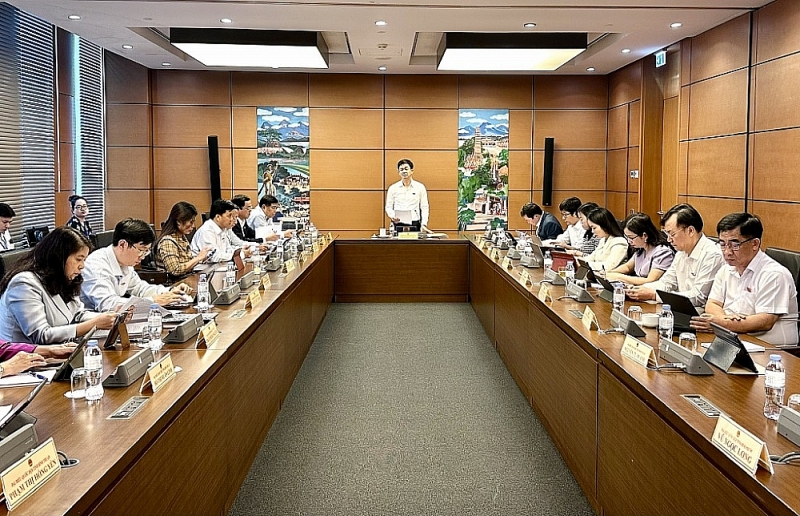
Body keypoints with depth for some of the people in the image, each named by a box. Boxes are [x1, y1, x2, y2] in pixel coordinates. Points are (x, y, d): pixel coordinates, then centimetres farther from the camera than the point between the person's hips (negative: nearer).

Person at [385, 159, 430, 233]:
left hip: (415, 225, 0)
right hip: (398, 225, 0)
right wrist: (392, 216, -10)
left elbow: (424, 207, 6)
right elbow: (389, 207, 11)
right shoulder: (393, 188, 9)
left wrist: (424, 224, -5)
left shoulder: (420, 187, 7)